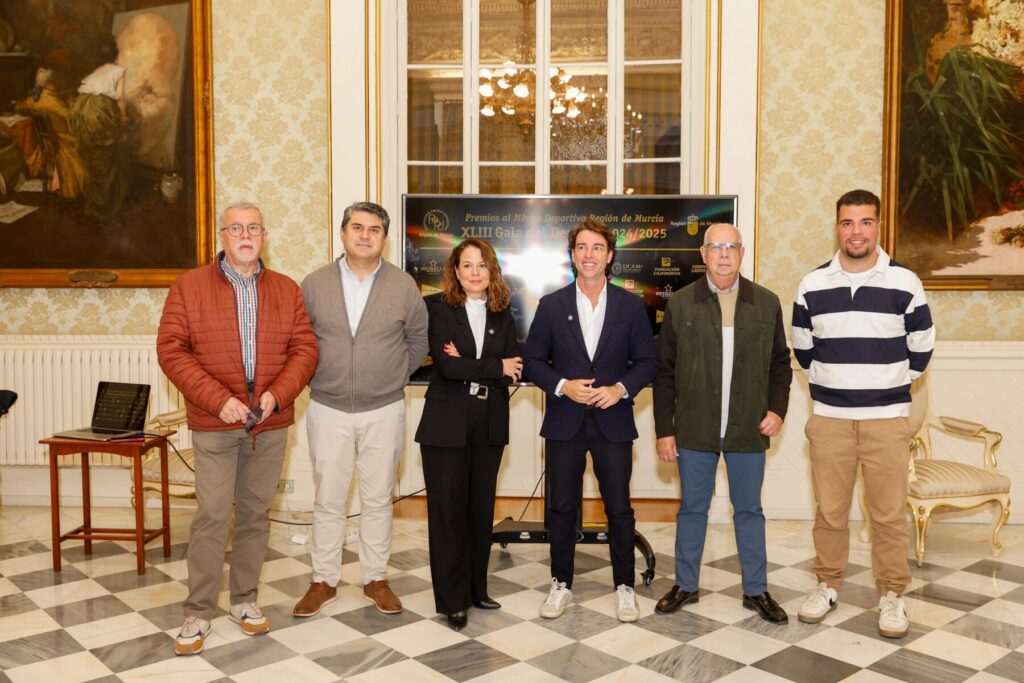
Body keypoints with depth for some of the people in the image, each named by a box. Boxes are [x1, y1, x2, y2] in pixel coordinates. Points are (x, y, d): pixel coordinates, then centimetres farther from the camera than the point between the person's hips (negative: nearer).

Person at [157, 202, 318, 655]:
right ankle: (198, 612, 11)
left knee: (256, 514, 11)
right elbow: (171, 349, -6)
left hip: (271, 423, 3)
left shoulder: (287, 290, 7)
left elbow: (304, 349, 4)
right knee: (212, 516, -2)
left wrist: (276, 395, -12)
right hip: (214, 423, -3)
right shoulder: (189, 286, 0)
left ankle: (244, 600, 25)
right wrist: (218, 399, -15)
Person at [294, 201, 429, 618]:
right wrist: (316, 377, 5)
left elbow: (419, 341, 9)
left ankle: (376, 579, 23)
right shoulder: (314, 284, 0)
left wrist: (393, 376, 6)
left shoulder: (404, 286, -1)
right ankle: (324, 581, 22)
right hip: (328, 409, 1)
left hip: (383, 410, 0)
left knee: (378, 499, 9)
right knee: (328, 499, 8)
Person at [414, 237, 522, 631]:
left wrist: (467, 366, -15)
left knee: (481, 508, 11)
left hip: (489, 425, 4)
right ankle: (452, 600, 12)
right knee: (448, 510, 1)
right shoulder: (438, 308, -3)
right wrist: (496, 367, -11)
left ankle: (476, 588, 25)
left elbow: (515, 370, -2)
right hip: (447, 424, -4)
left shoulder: (502, 315, 9)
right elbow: (445, 365, -16)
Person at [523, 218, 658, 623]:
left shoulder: (630, 306, 2)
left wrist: (622, 389, -13)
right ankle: (561, 584, 24)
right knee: (562, 507, 9)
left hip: (613, 422, 0)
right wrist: (562, 386, -13)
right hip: (564, 422, 1)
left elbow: (648, 361, 3)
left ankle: (624, 586, 22)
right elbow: (533, 359, 2)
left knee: (619, 508, 6)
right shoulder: (551, 305, 2)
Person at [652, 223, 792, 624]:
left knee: (749, 511, 12)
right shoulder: (680, 304, -1)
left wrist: (777, 408, -3)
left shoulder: (767, 304, 2)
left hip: (749, 431, 1)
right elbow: (664, 371, 0)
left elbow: (780, 363, 10)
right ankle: (686, 585, 26)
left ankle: (756, 591, 25)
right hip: (694, 431, 0)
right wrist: (664, 430, -3)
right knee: (692, 509, 11)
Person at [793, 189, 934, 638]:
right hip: (829, 417, 1)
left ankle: (891, 594, 19)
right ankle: (827, 584, 25)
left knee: (889, 512, 4)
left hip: (887, 418, -1)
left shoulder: (904, 282, -3)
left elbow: (921, 347, 7)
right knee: (829, 509, 9)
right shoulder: (812, 285, 1)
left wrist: (891, 384, 11)